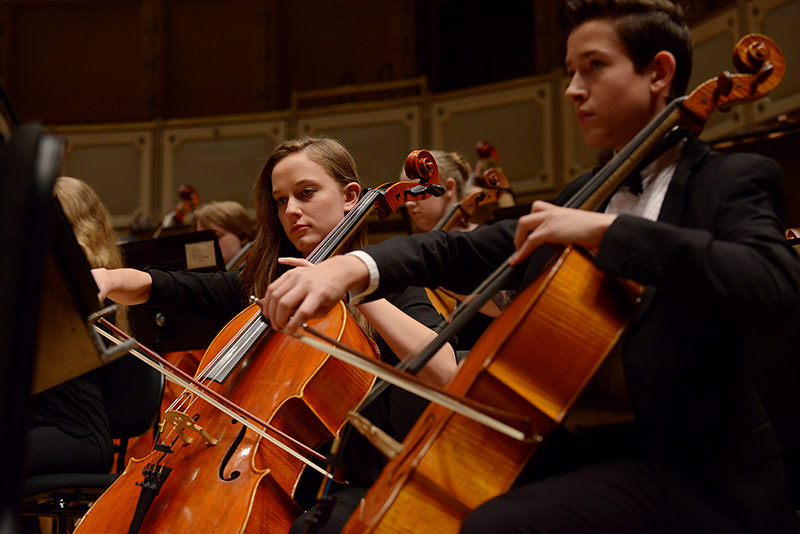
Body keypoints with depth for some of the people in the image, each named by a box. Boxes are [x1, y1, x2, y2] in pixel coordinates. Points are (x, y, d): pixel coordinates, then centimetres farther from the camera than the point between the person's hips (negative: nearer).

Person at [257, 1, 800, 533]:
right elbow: (464, 252, 9)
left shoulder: (734, 179, -2)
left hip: (683, 468, -6)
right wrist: (354, 266, -9)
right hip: (566, 448, 7)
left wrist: (608, 228, -24)